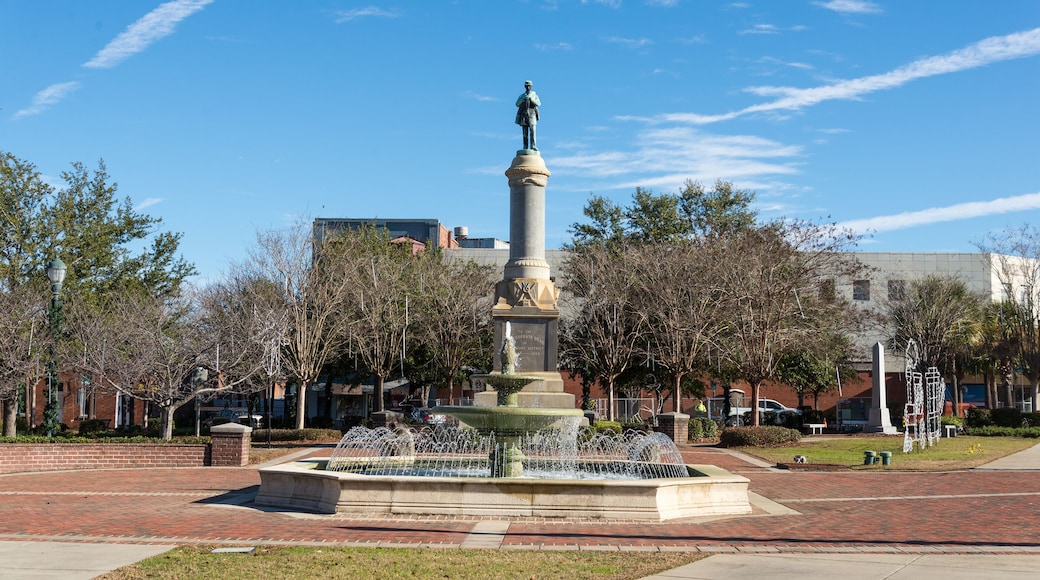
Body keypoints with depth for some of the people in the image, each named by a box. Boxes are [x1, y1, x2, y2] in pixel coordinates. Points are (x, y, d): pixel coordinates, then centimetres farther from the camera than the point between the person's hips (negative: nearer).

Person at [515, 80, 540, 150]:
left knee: (532, 131, -12)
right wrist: (523, 99, -19)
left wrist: (531, 98, -23)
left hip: (532, 116, -1)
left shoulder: (534, 95, 7)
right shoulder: (521, 96, 11)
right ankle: (525, 147, -2)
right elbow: (517, 104, -2)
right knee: (525, 132, -1)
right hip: (523, 115, 1)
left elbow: (538, 104, -10)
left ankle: (533, 146, -17)